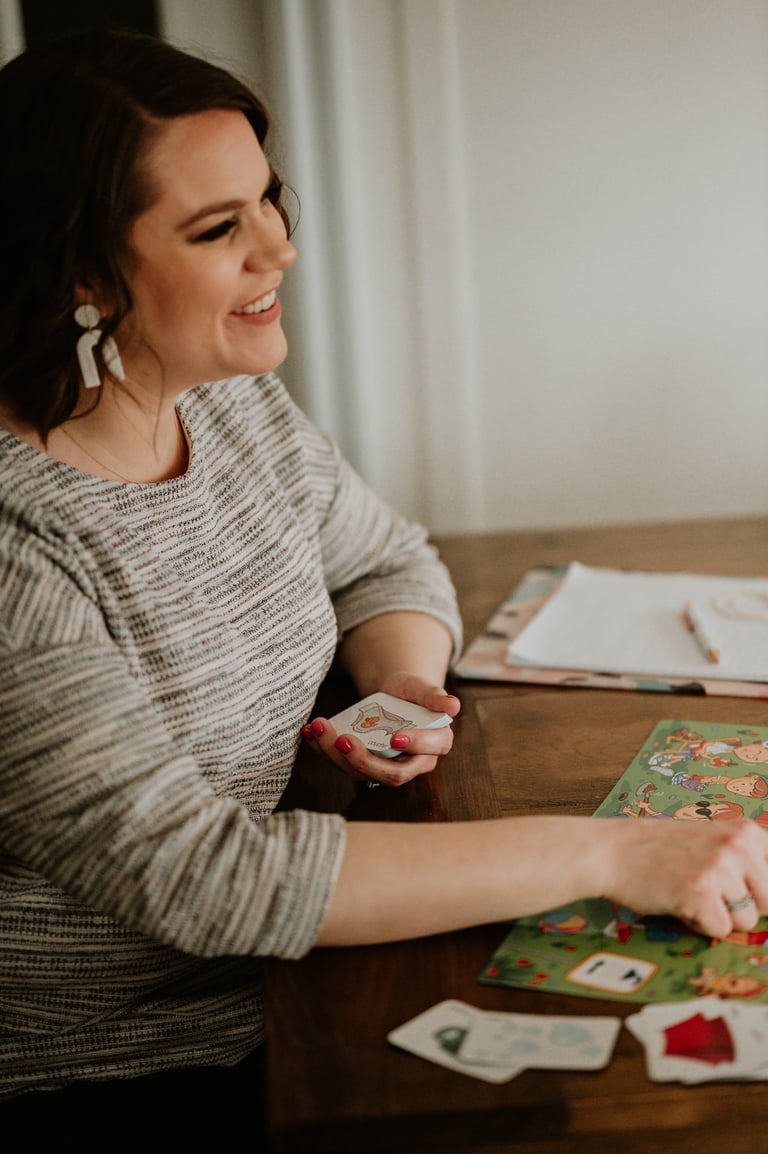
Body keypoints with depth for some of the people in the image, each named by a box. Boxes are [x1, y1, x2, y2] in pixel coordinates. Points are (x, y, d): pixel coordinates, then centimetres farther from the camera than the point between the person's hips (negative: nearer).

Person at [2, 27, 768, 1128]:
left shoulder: (242, 404, 0)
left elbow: (387, 563, 15)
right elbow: (191, 873, -29)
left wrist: (406, 684, -9)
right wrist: (606, 853, -30)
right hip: (110, 1073, -6)